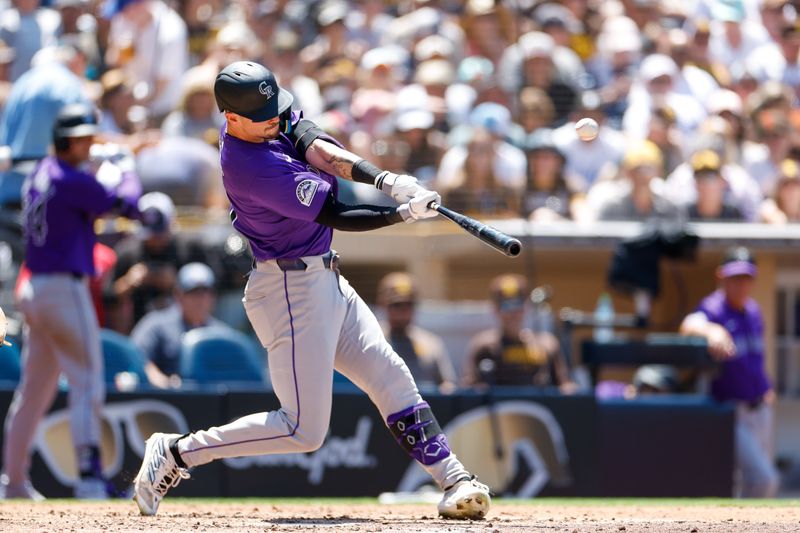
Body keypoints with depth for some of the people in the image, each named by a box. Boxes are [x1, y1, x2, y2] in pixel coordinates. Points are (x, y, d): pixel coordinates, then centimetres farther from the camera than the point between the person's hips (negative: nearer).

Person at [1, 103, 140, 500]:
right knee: (87, 385, -7)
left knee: (34, 389, 13)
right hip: (65, 289, -9)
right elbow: (124, 204, -9)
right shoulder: (74, 181, -14)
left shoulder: (38, 176, 13)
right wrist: (128, 175, 11)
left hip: (33, 289, 9)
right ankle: (89, 476, -12)